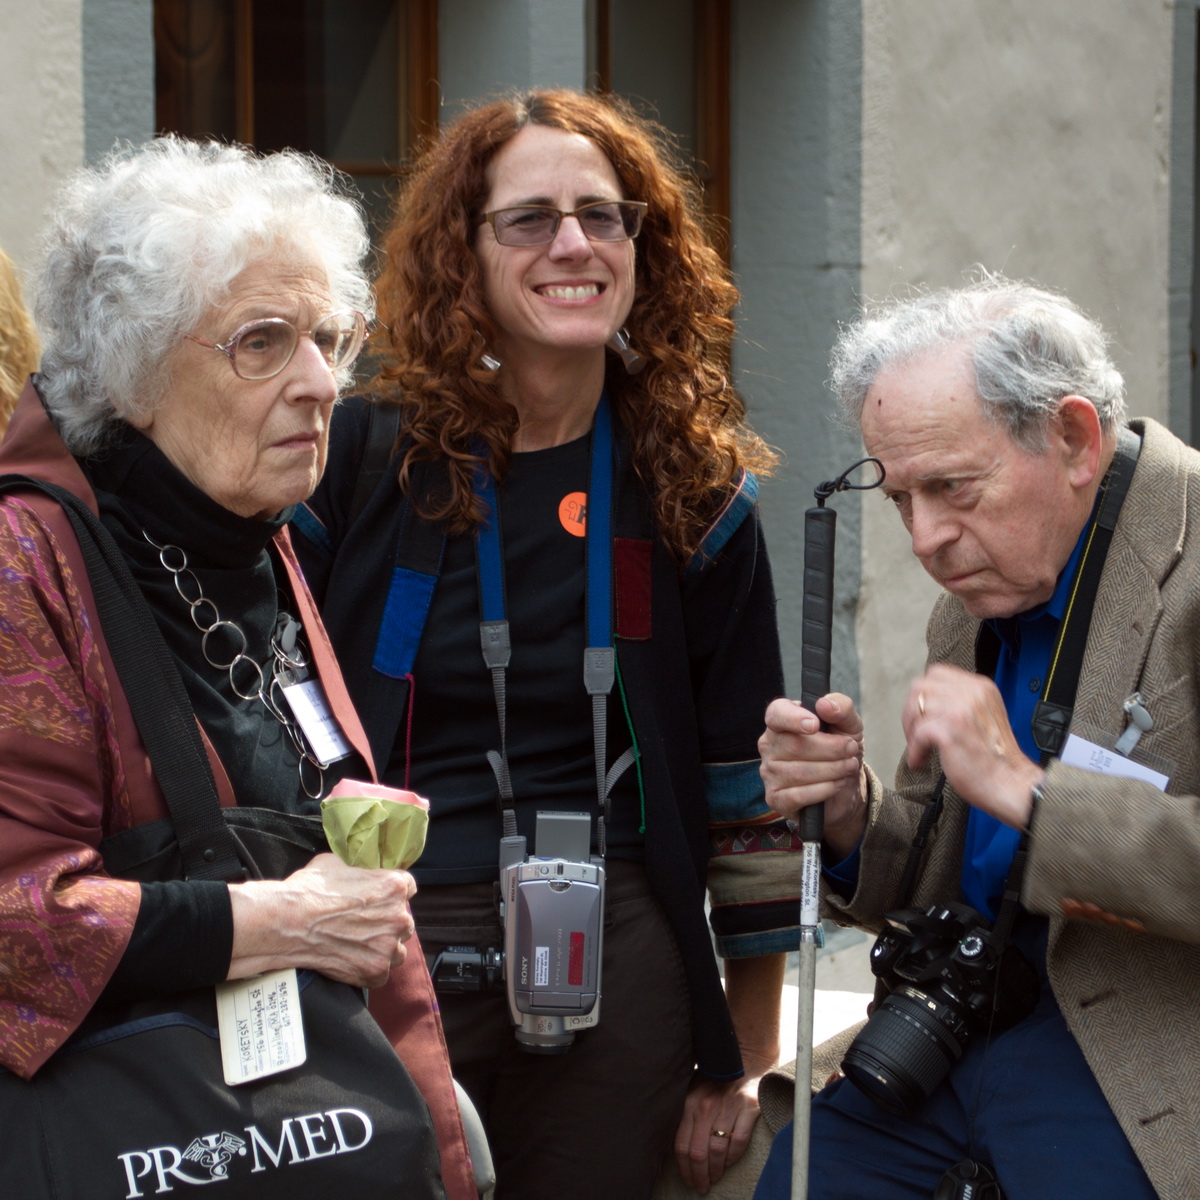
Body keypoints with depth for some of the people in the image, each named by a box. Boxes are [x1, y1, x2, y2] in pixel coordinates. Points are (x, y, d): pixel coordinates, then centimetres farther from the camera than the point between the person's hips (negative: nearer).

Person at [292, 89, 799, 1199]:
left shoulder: (697, 493, 4)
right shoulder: (362, 460, -2)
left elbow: (747, 786, 8)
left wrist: (747, 1063, 8)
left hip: (620, 972, 2)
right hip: (383, 958, -1)